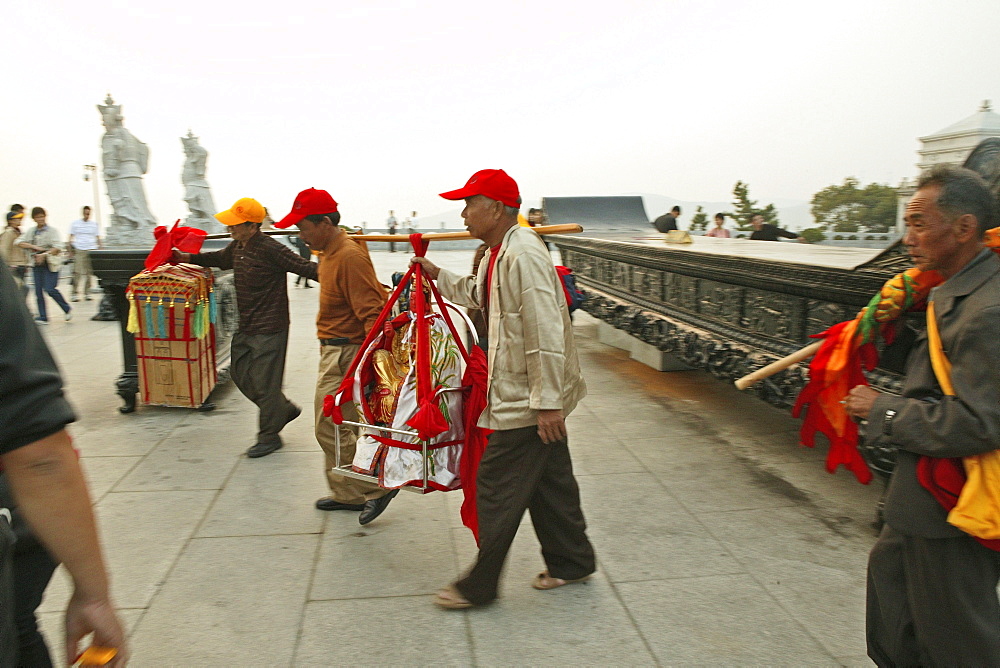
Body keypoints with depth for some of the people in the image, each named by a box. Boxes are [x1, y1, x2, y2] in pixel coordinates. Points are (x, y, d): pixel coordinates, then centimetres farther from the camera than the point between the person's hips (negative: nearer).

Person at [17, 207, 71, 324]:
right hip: (36, 264, 5)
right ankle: (43, 317, 5)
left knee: (49, 289, -14)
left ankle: (67, 309, 5)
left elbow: (56, 248, -12)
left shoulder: (52, 230, -1)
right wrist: (33, 247, -11)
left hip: (50, 263, -5)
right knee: (38, 290, 1)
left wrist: (44, 254, -24)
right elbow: (20, 243, 5)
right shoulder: (31, 231, 13)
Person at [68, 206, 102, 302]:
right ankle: (74, 293, -5)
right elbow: (71, 237, 10)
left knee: (89, 272, 1)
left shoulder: (94, 224, 12)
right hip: (79, 250, -2)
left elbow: (97, 237, 15)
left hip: (91, 250, 2)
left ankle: (87, 293, 7)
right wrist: (70, 251, 3)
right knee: (77, 272, -8)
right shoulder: (75, 223, 9)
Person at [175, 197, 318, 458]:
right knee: (240, 373, 17)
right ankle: (285, 409, 33)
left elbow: (305, 268, -22)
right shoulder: (236, 248, 7)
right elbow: (220, 259, 29)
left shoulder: (271, 250, -20)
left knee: (265, 381, 0)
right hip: (245, 327, 9)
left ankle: (269, 437, 17)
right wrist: (188, 258, 31)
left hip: (269, 329, -9)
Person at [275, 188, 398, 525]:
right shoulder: (330, 253, 12)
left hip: (346, 353, -11)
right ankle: (348, 494, 30)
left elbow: (372, 311, -25)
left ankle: (376, 488, 7)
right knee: (335, 427, 17)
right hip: (333, 351, 11)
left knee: (331, 429, -6)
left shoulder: (349, 257, -20)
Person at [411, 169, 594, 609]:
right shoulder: (498, 254, 12)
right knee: (548, 479, 19)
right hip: (528, 395, 10)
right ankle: (571, 563, 34)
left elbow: (546, 333, -26)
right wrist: (437, 275, 26)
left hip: (526, 399, -10)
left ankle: (479, 585, 14)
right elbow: (479, 296, 32)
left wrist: (548, 403, -25)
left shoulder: (523, 255, -22)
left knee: (496, 489, 0)